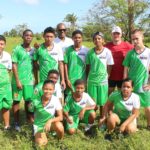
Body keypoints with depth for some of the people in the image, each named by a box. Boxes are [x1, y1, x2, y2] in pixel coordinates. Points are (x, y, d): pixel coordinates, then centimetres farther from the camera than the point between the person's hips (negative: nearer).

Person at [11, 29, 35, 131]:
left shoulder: (33, 50, 6)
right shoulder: (17, 49, -6)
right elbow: (14, 66, -8)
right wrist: (17, 80, -12)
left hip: (29, 80, 3)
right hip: (18, 80, -3)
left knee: (29, 100, 10)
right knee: (16, 101, 6)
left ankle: (29, 119, 25)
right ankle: (16, 122, 17)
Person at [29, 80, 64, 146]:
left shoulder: (55, 100, -18)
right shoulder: (36, 101, -18)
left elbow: (60, 117, -19)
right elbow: (30, 111, 2)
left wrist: (50, 121, -33)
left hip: (50, 123, 0)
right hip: (39, 125, 0)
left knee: (59, 126, -34)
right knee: (41, 143, -23)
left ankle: (60, 140, 0)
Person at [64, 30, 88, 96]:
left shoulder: (86, 50, 0)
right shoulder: (68, 50, 0)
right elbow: (65, 65, 0)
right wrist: (67, 79, -4)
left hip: (82, 79, 0)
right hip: (70, 79, 0)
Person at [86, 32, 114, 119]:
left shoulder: (107, 52, -4)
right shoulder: (90, 52, 0)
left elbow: (109, 67, 1)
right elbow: (88, 66, 7)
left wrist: (106, 77, 1)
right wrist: (87, 78, 7)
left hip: (103, 81, -1)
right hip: (91, 80, 1)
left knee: (102, 102, 9)